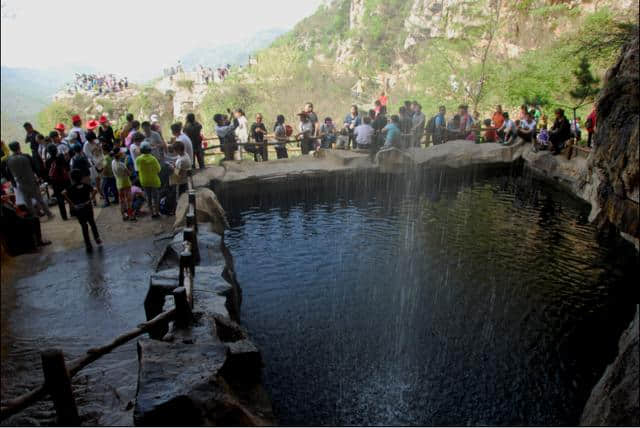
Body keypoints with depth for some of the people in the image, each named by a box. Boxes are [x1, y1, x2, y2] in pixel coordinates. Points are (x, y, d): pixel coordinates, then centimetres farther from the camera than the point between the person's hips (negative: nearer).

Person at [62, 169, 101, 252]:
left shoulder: (71, 188, -6)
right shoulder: (86, 185, -1)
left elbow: (64, 193, -23)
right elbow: (94, 190, -15)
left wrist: (71, 203, -16)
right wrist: (90, 199, -9)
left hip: (78, 209, -1)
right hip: (88, 206, 1)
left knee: (84, 226, 7)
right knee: (92, 223, 21)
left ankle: (88, 245, 11)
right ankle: (97, 238, 21)